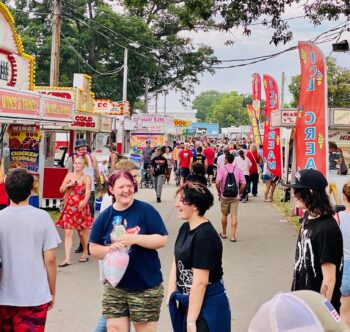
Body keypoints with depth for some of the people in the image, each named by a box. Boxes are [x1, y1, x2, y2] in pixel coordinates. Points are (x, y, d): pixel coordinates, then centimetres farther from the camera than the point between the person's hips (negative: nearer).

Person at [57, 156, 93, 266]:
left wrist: (84, 202, -33)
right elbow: (61, 190, 11)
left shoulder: (87, 178, -1)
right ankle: (67, 259, -8)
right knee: (68, 232, -6)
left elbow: (88, 193, -13)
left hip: (80, 207, -2)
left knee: (82, 232, 10)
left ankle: (85, 253, 32)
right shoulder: (69, 175, 9)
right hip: (69, 207, 2)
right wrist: (68, 185, -8)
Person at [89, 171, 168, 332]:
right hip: (115, 286, 3)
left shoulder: (146, 210, -8)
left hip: (146, 287, -3)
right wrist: (110, 249, -14)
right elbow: (94, 249, 6)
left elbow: (162, 240, -10)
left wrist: (134, 238, -20)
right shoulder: (104, 217, 2)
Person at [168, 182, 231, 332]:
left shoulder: (205, 236, -23)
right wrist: (171, 296, -1)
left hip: (208, 305, -8)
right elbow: (176, 263, 8)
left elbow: (200, 282, -24)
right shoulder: (185, 228, 4)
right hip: (187, 301, 8)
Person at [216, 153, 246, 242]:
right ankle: (233, 236, -4)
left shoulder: (222, 169, -6)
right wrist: (240, 193, 7)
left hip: (224, 196, -1)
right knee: (234, 216, 1)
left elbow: (217, 182, -18)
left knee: (224, 215, 15)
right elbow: (243, 184, -6)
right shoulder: (238, 170, 0)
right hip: (235, 196, 1)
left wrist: (219, 192, -4)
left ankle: (224, 233, 28)